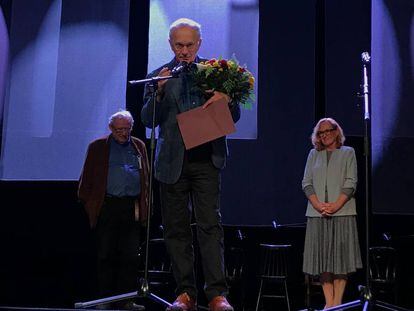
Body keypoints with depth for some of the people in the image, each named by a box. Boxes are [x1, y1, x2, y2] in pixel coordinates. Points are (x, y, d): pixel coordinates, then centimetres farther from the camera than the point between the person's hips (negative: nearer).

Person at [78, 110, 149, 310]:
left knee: (130, 256, 0)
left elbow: (145, 178, 16)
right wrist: (88, 203, -2)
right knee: (106, 256, 1)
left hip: (132, 208, 2)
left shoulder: (139, 146, 17)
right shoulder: (98, 147, 8)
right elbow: (87, 178, 6)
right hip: (107, 208, -2)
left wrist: (144, 205, 7)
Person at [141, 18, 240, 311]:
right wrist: (159, 91, -14)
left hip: (206, 159, -1)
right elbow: (148, 120, 2)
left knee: (210, 226, -8)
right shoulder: (158, 76, 9)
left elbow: (235, 117, 11)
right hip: (173, 162, 1)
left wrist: (228, 98, -12)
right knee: (176, 229, 5)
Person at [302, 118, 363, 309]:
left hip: (342, 212, -2)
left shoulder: (348, 153, 10)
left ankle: (337, 302, -1)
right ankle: (328, 302, 3)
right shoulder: (313, 154, 16)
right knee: (322, 258, -1)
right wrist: (318, 205, -9)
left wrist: (336, 205, -13)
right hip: (317, 214, 2)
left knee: (340, 257, -4)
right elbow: (306, 183, 7)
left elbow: (350, 183, 0)